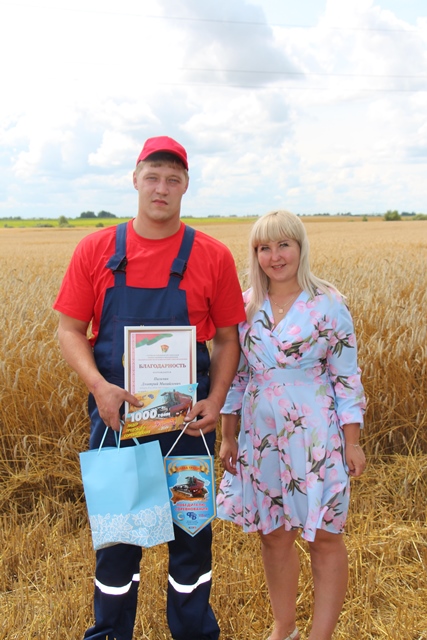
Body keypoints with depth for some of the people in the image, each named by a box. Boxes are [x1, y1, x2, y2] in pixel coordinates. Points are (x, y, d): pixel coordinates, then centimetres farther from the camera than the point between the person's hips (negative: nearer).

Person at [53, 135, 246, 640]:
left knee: (191, 532, 15)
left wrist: (215, 401, -11)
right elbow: (69, 330, -1)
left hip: (187, 421, 0)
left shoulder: (212, 257, -4)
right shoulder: (96, 250, -3)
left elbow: (227, 339, 2)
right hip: (115, 416, 1)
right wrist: (99, 386, -17)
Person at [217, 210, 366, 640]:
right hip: (261, 438, 4)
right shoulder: (244, 307, 2)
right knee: (273, 537, 16)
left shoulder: (328, 304, -7)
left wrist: (352, 442, -6)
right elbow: (235, 374, 7)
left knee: (324, 538, 8)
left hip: (316, 438, -3)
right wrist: (228, 436, 6)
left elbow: (346, 377, -5)